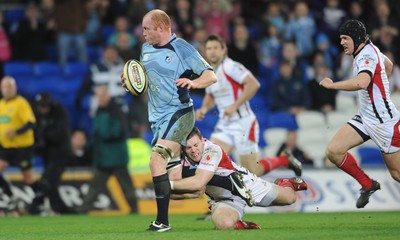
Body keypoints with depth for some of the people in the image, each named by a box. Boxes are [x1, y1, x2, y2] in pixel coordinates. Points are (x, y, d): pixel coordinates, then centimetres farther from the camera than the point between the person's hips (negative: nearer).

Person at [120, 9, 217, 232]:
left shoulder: (182, 49, -11)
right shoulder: (146, 49, 11)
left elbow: (211, 76, -12)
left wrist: (193, 82, -32)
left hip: (178, 113, -9)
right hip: (158, 117, 9)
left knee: (157, 161, -21)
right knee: (173, 167, 11)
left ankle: (162, 220, -22)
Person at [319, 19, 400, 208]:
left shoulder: (367, 54, -21)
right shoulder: (370, 50, 7)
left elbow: (362, 82, -42)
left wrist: (332, 85, -31)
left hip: (384, 121, -9)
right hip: (364, 117, 9)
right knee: (334, 151, -7)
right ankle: (368, 185, 8)